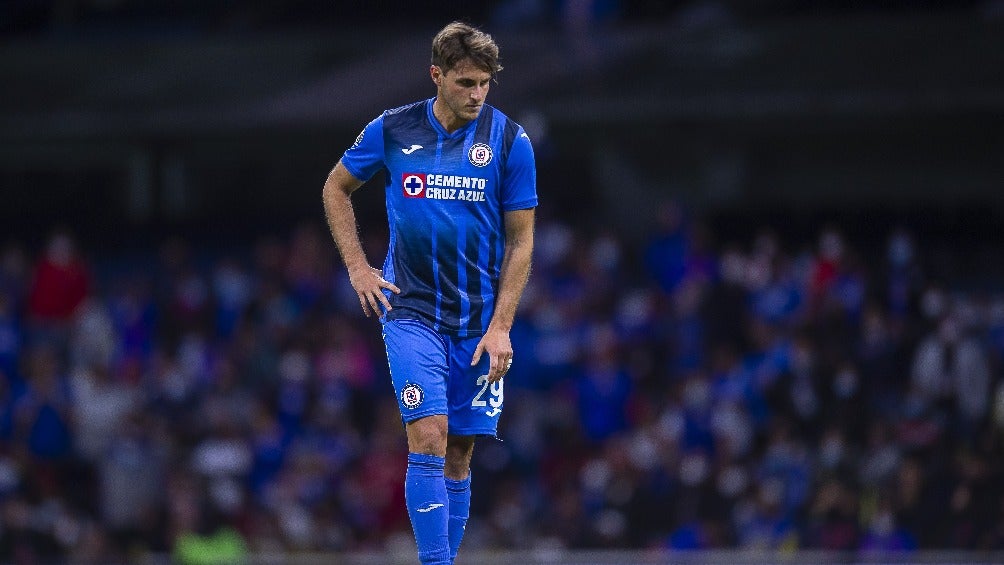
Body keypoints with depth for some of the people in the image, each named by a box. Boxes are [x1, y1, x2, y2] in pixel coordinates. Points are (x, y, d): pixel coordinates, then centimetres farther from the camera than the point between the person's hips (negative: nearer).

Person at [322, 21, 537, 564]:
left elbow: (520, 242, 0)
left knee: (458, 456, 5)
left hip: (479, 321, 1)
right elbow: (336, 189, 14)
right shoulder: (392, 130, -2)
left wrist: (500, 327, -7)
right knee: (429, 437, -16)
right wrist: (358, 268, 4)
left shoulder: (510, 141, -4)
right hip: (410, 310, -1)